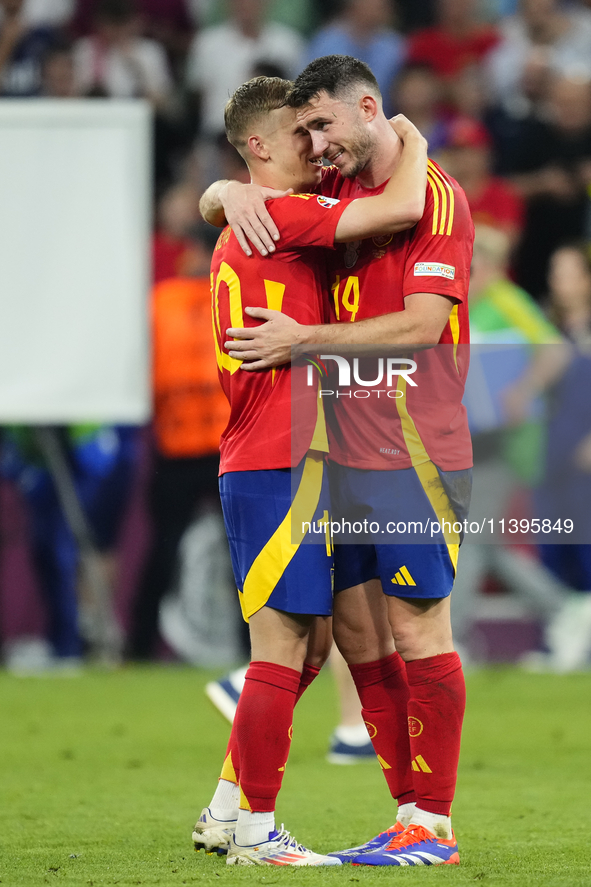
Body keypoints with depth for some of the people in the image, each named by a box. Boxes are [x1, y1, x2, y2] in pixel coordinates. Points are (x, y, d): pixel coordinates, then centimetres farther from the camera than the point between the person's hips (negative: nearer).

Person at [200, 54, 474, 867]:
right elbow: (210, 203, 20)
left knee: (416, 630, -5)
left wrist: (304, 340, -17)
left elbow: (422, 324, -17)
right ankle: (410, 812, 14)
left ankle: (434, 826, -1)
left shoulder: (434, 196, -8)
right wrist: (234, 192, -4)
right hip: (345, 454, 8)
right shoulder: (332, 192, 13)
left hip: (415, 454, -8)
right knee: (355, 630, 7)